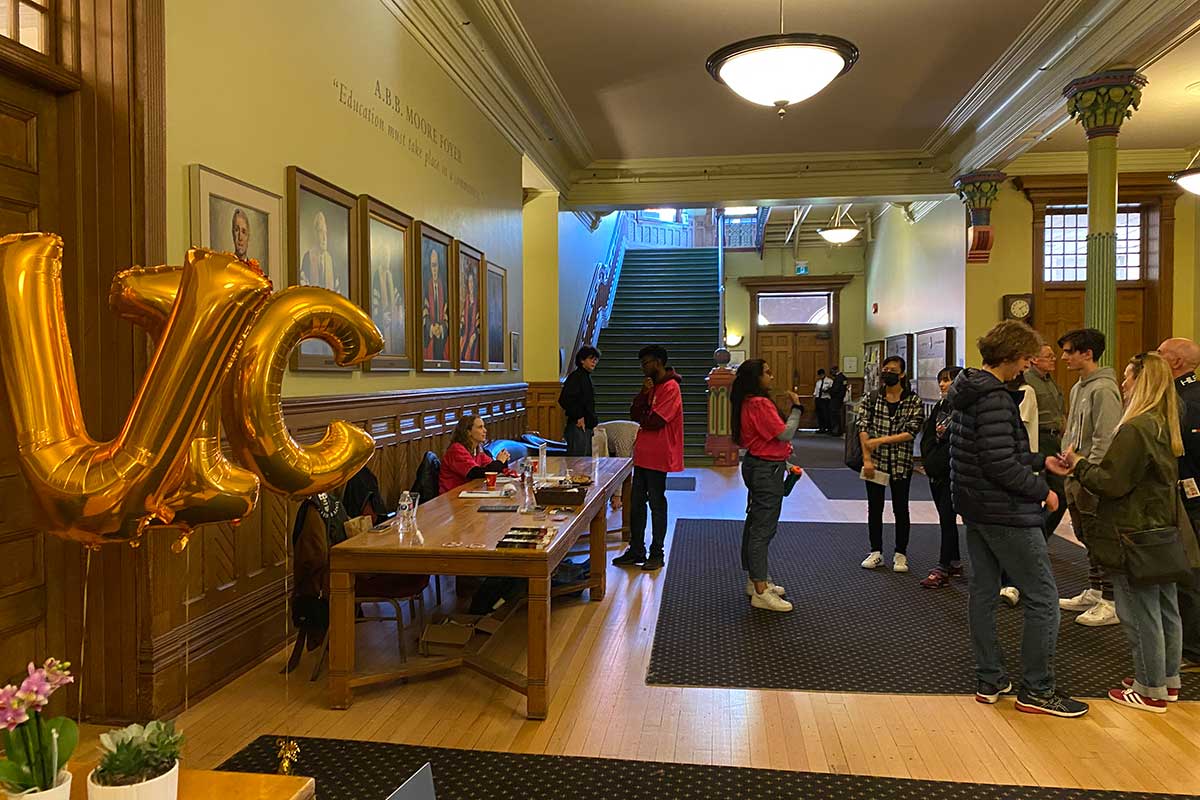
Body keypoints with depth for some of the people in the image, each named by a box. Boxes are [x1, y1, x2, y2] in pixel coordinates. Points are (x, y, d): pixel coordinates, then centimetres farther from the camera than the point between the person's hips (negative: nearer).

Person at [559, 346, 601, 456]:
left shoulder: (586, 377, 16)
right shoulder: (576, 376, -13)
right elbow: (564, 400, -24)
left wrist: (593, 423, 17)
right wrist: (578, 417, -17)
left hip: (586, 427, 10)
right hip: (578, 427, -10)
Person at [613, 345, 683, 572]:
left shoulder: (670, 388, -14)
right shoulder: (652, 385, 15)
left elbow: (655, 421, -20)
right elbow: (635, 413, 7)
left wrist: (641, 418, -1)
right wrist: (644, 393, -8)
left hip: (658, 456, -9)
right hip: (643, 454, 9)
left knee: (656, 504, 0)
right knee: (636, 503, 12)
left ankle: (656, 554, 10)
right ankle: (636, 551, 21)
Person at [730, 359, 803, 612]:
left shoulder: (749, 402, 11)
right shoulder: (760, 404, -20)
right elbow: (785, 434, -19)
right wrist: (796, 408, -8)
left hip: (757, 465, 11)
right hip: (767, 469, -11)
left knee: (755, 523, 17)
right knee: (764, 528, -7)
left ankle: (755, 580, 29)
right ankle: (761, 592, -3)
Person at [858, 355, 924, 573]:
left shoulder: (913, 401, -2)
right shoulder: (871, 398, 2)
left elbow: (911, 432, -11)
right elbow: (863, 428, -4)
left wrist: (881, 440, -18)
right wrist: (867, 458, -13)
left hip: (901, 463, -1)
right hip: (875, 462, 2)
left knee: (900, 508, 7)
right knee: (874, 507, 8)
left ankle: (900, 554, 18)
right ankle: (876, 552, 20)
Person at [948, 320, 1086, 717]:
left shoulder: (967, 392, 10)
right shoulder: (995, 398, -21)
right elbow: (1000, 464, -25)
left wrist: (1043, 462, 19)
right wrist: (1042, 490, -12)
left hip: (975, 510, 10)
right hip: (1006, 513, -10)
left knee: (983, 591, 14)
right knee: (1043, 597, 2)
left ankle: (989, 680, 23)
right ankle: (1036, 690, 10)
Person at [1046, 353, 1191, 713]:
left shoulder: (1135, 429, -21)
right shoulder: (1165, 427, 9)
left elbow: (1112, 483, -20)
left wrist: (1079, 465, -6)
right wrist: (1080, 468, 10)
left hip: (1134, 537, -10)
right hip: (1163, 534, 10)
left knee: (1140, 615, 2)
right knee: (1166, 611, 17)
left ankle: (1150, 690, 12)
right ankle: (1168, 681, 30)